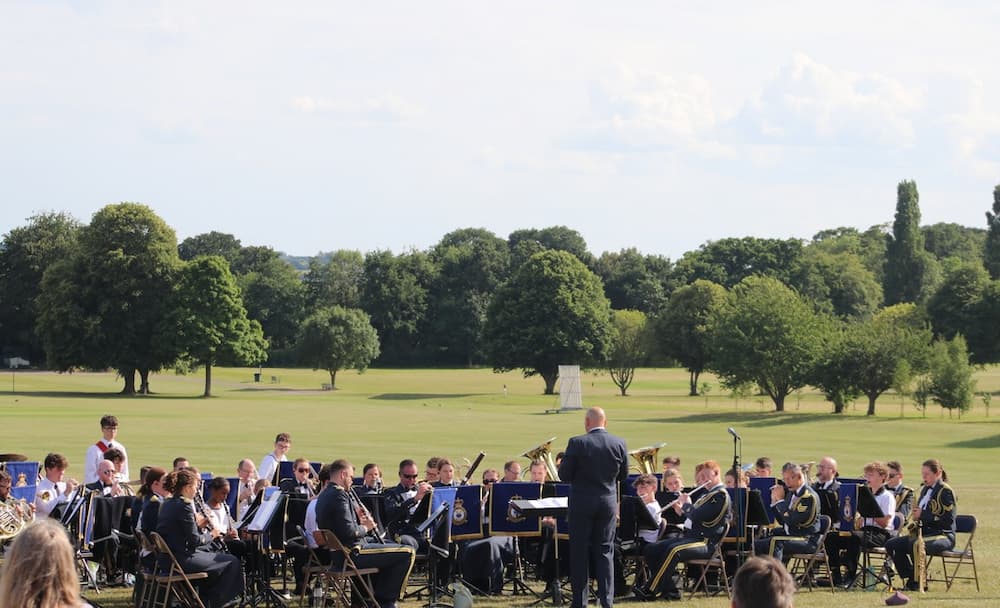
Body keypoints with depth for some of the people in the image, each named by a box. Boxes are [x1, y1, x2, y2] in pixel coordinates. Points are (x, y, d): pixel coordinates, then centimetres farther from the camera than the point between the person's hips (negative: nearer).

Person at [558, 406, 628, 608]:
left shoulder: (577, 443, -12)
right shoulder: (619, 444, -2)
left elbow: (564, 475, -8)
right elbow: (623, 475, 8)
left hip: (582, 503, -3)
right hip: (608, 503, 3)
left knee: (579, 553, 6)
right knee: (605, 552, 9)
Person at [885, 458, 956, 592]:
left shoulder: (945, 491, -8)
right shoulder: (925, 489, 17)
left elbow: (948, 519, -17)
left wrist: (922, 515, -18)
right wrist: (915, 516, 0)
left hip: (943, 535, -9)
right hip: (925, 532, 9)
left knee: (915, 545, -38)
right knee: (891, 545, -7)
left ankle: (919, 582, -21)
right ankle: (911, 579, -3)